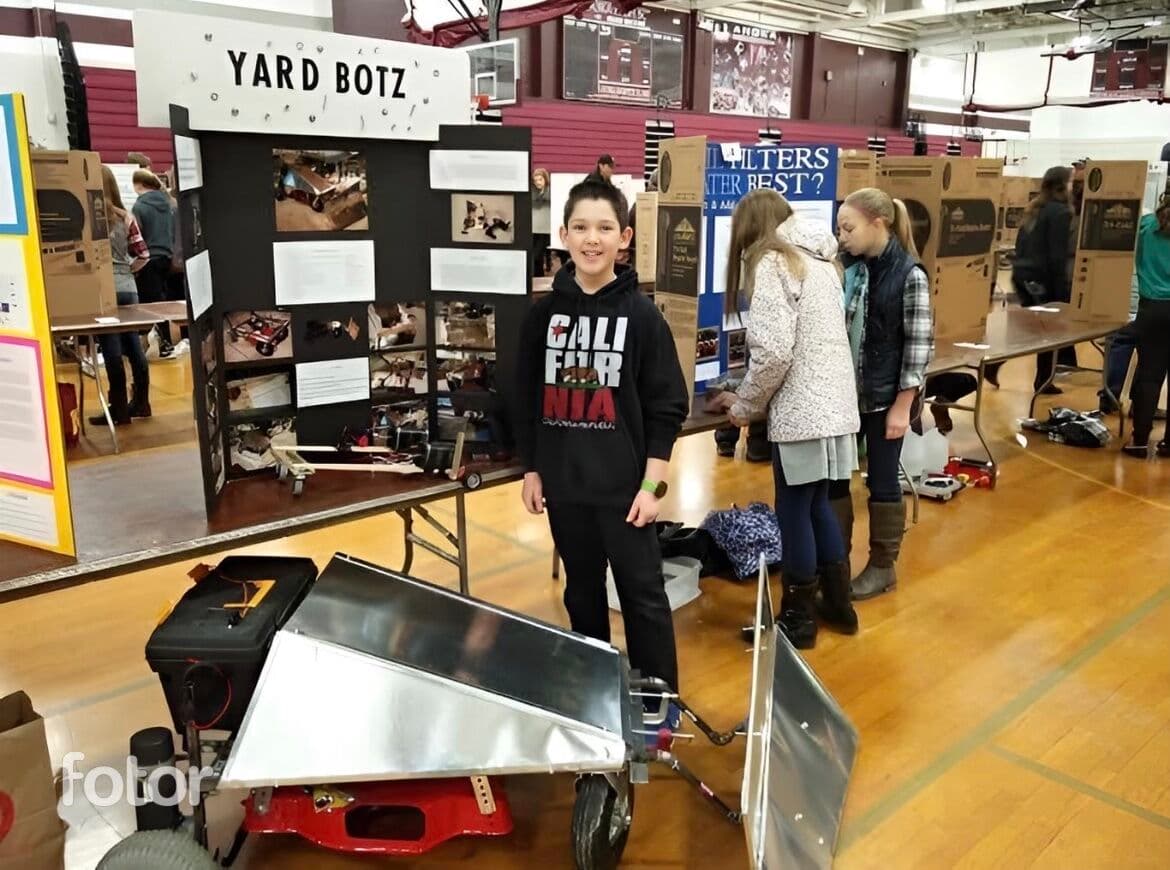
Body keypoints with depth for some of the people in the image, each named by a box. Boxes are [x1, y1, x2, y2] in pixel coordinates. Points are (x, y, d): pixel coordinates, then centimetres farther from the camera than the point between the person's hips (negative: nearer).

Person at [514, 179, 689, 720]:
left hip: (624, 484, -3)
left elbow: (667, 406, -5)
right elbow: (526, 398, 9)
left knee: (643, 593, 4)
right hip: (564, 482, 4)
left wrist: (652, 482, -10)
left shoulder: (642, 315, -6)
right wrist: (530, 471, 6)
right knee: (582, 591, 16)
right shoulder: (544, 314, 3)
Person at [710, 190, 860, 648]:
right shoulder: (819, 258, 16)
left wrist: (743, 406, -4)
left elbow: (774, 352, -20)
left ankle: (798, 618, 18)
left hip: (801, 408, -8)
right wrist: (749, 394, 20)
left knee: (794, 511, 5)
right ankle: (838, 603, 31)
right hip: (835, 402, 8)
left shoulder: (770, 262, -10)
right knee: (817, 504, 20)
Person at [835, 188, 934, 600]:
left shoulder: (909, 274, -12)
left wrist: (902, 407, -13)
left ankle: (882, 566, 24)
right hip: (845, 393, 6)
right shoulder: (849, 268, 4)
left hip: (885, 397, -5)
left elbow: (919, 345, -12)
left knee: (882, 481, 7)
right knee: (832, 476, 10)